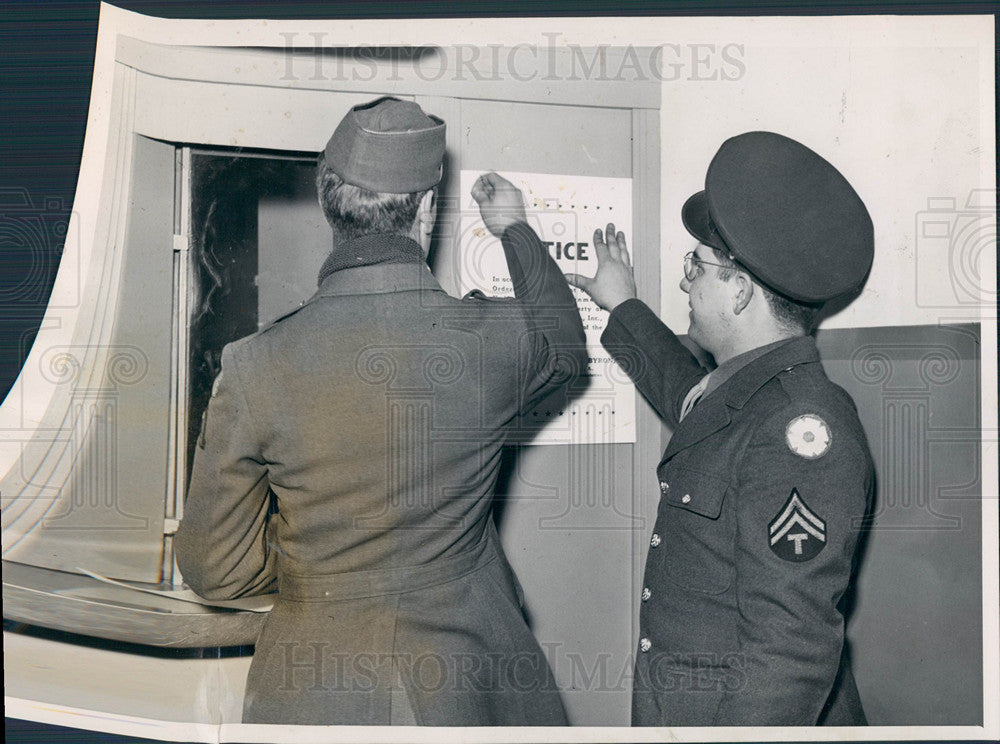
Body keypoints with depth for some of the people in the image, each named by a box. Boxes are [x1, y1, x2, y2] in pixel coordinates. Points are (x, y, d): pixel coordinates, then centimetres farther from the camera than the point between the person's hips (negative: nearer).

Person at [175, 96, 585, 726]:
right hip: (464, 688, 1)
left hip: (313, 693, 0)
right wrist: (516, 230, 26)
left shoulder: (256, 366, -17)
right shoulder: (493, 339, -16)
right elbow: (566, 342, 12)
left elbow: (214, 568, -7)